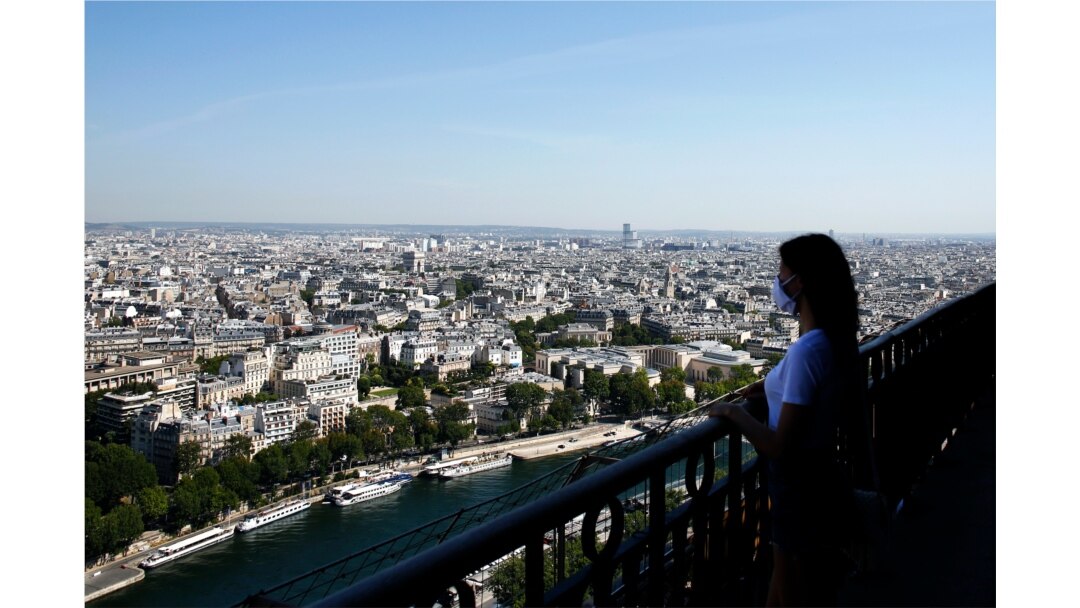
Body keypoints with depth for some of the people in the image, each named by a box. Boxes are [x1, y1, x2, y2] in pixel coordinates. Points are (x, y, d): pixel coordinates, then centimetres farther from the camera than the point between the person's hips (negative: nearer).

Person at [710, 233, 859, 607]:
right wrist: (774, 385, 9)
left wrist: (733, 412, -14)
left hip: (799, 487, -9)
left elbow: (781, 447, -28)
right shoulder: (835, 339, 0)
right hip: (821, 475, 9)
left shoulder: (807, 349, -27)